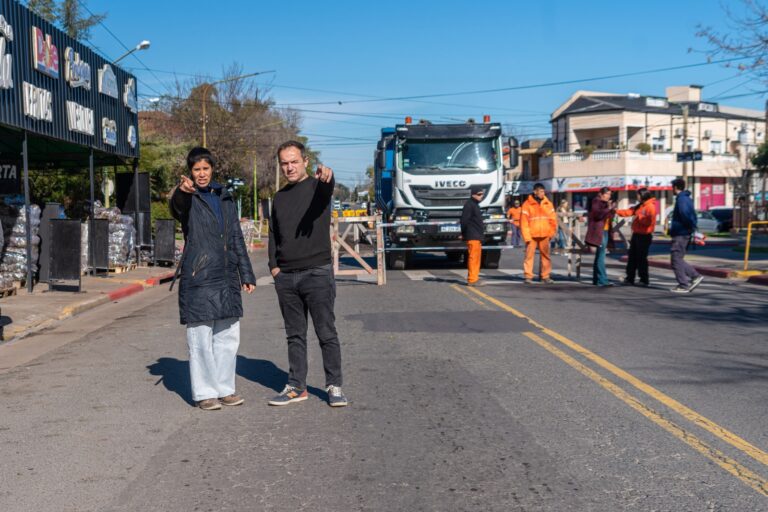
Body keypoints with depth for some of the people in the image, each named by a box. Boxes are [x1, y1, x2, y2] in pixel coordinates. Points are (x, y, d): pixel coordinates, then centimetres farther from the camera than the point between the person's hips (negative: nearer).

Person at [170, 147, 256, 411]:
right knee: (200, 338, -2)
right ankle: (204, 393, 7)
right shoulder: (187, 199, -2)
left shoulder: (225, 199, 14)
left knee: (228, 336, 8)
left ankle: (224, 388, 18)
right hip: (198, 278, -5)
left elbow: (237, 238, 18)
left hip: (226, 277, 5)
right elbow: (177, 207, -28)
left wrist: (246, 274, 15)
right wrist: (182, 191, -52)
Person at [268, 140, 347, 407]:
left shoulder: (317, 186, -1)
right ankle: (296, 387, 17)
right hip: (285, 277, 5)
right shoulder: (279, 197, 15)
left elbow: (328, 186, -26)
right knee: (295, 335, 10)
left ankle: (334, 387, 6)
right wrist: (274, 266, 6)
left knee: (327, 333, -2)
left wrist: (326, 174, -50)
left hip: (317, 273, -5)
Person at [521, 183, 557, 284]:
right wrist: (526, 236, -10)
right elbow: (523, 221, -5)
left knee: (545, 255, 5)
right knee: (529, 255, -3)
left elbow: (553, 219, 11)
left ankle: (545, 276, 11)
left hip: (544, 235, 3)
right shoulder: (527, 204, -3)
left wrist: (551, 232, 4)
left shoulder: (548, 204, 7)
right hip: (532, 235, -3)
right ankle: (528, 276, 1)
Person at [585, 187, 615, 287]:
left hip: (605, 231, 9)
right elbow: (597, 214, -21)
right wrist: (608, 209, -29)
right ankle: (602, 280, -17)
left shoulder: (605, 204, 19)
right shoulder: (596, 202, -7)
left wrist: (612, 210, 3)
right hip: (599, 232, -9)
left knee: (599, 256, 12)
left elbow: (610, 216, 21)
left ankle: (596, 279, 18)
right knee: (601, 256, -13)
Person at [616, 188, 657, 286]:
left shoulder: (650, 207, -14)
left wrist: (639, 217, -13)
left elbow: (648, 221, -23)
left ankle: (644, 280, 4)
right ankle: (629, 278, 17)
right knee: (632, 257, 11)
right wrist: (617, 211, 6)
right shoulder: (639, 206, 16)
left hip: (644, 236, -9)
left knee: (641, 258, -5)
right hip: (636, 234, 9)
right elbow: (629, 211, 13)